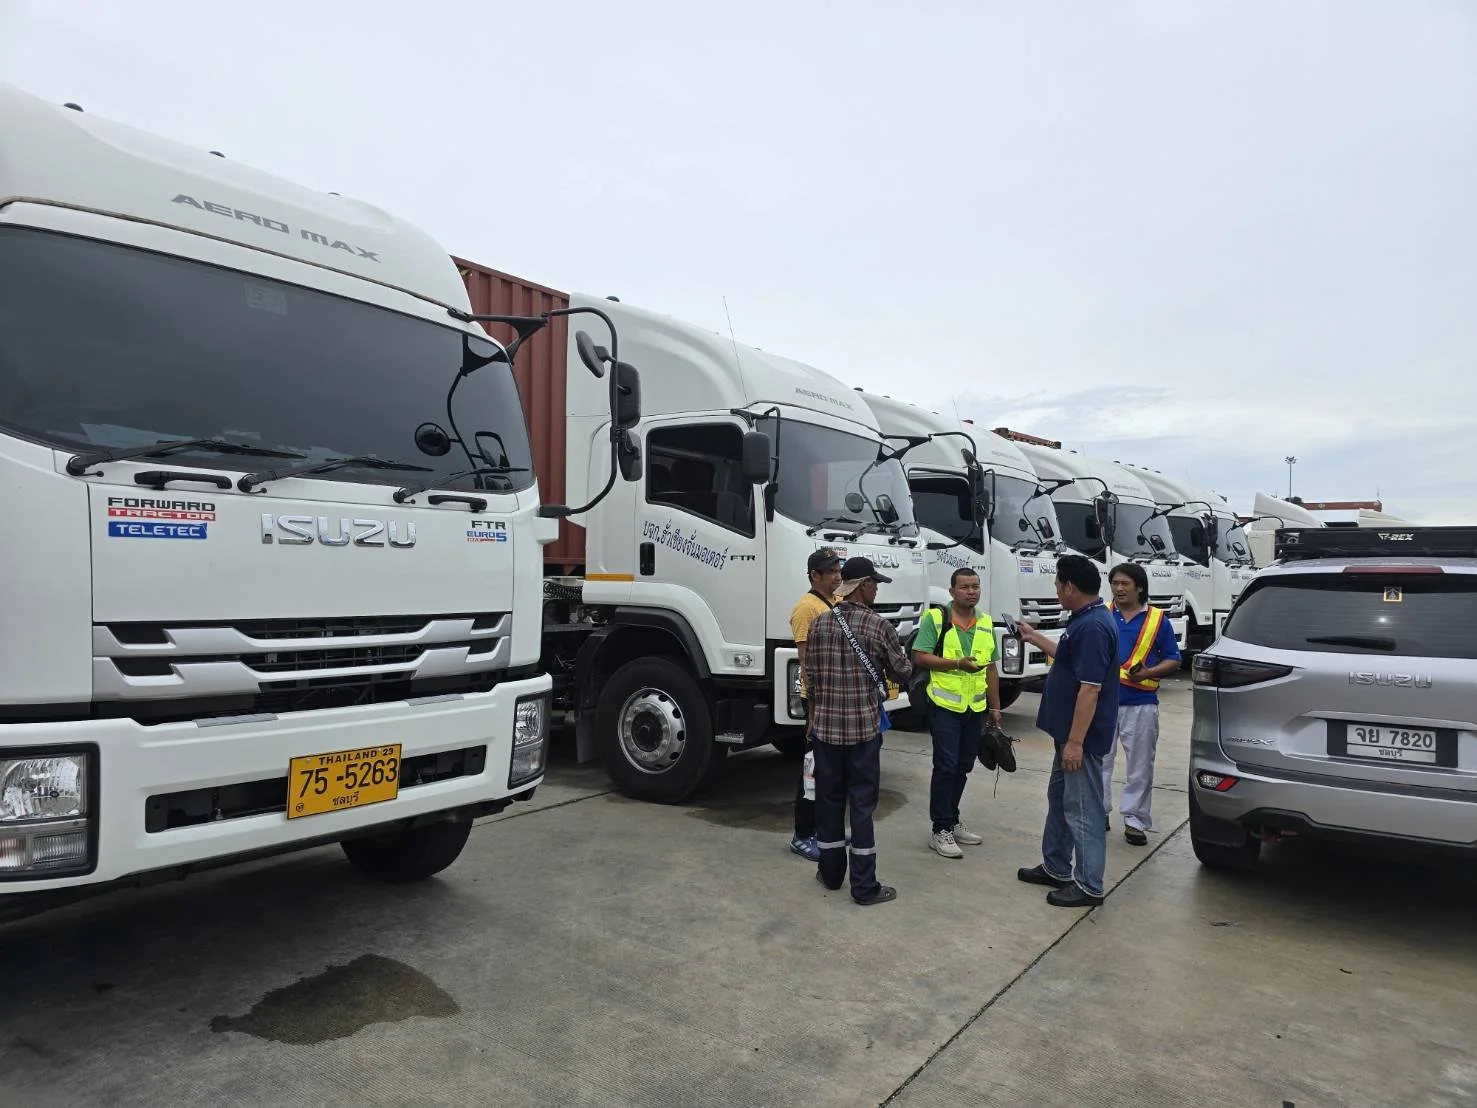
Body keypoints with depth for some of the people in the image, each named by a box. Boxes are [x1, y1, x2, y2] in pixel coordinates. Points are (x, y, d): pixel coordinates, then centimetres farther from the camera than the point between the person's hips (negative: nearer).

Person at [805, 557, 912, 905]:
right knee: (862, 804, 3)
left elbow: (811, 672, 5)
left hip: (825, 725, 4)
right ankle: (865, 886, 9)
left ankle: (831, 872, 26)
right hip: (864, 727, -3)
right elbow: (903, 672, 0)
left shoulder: (819, 623, 0)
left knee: (828, 798, 14)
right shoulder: (879, 626, -10)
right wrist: (882, 667, 21)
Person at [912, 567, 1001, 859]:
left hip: (976, 707, 6)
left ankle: (953, 821, 27)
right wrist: (958, 664, -23)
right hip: (945, 706, -6)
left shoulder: (986, 623, 10)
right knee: (946, 767, -4)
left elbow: (991, 668, 15)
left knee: (963, 767, 13)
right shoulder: (935, 618, -7)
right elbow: (919, 657, -14)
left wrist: (995, 707, 14)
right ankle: (940, 831, 5)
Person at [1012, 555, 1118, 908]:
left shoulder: (1093, 627, -24)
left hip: (1082, 737, -11)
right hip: (1069, 732, 11)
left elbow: (1090, 688, -26)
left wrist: (1075, 741, -25)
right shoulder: (1083, 620, 9)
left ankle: (1089, 887, 12)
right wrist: (1034, 637, 34)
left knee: (1083, 809, 0)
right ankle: (1055, 868, 33)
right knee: (1059, 799, 20)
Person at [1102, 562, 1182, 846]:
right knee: (1098, 761, 8)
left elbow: (1173, 659, 5)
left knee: (1139, 766, 7)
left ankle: (1135, 819, 17)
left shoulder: (1157, 619, 2)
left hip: (1140, 703, 0)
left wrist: (1148, 673, -11)